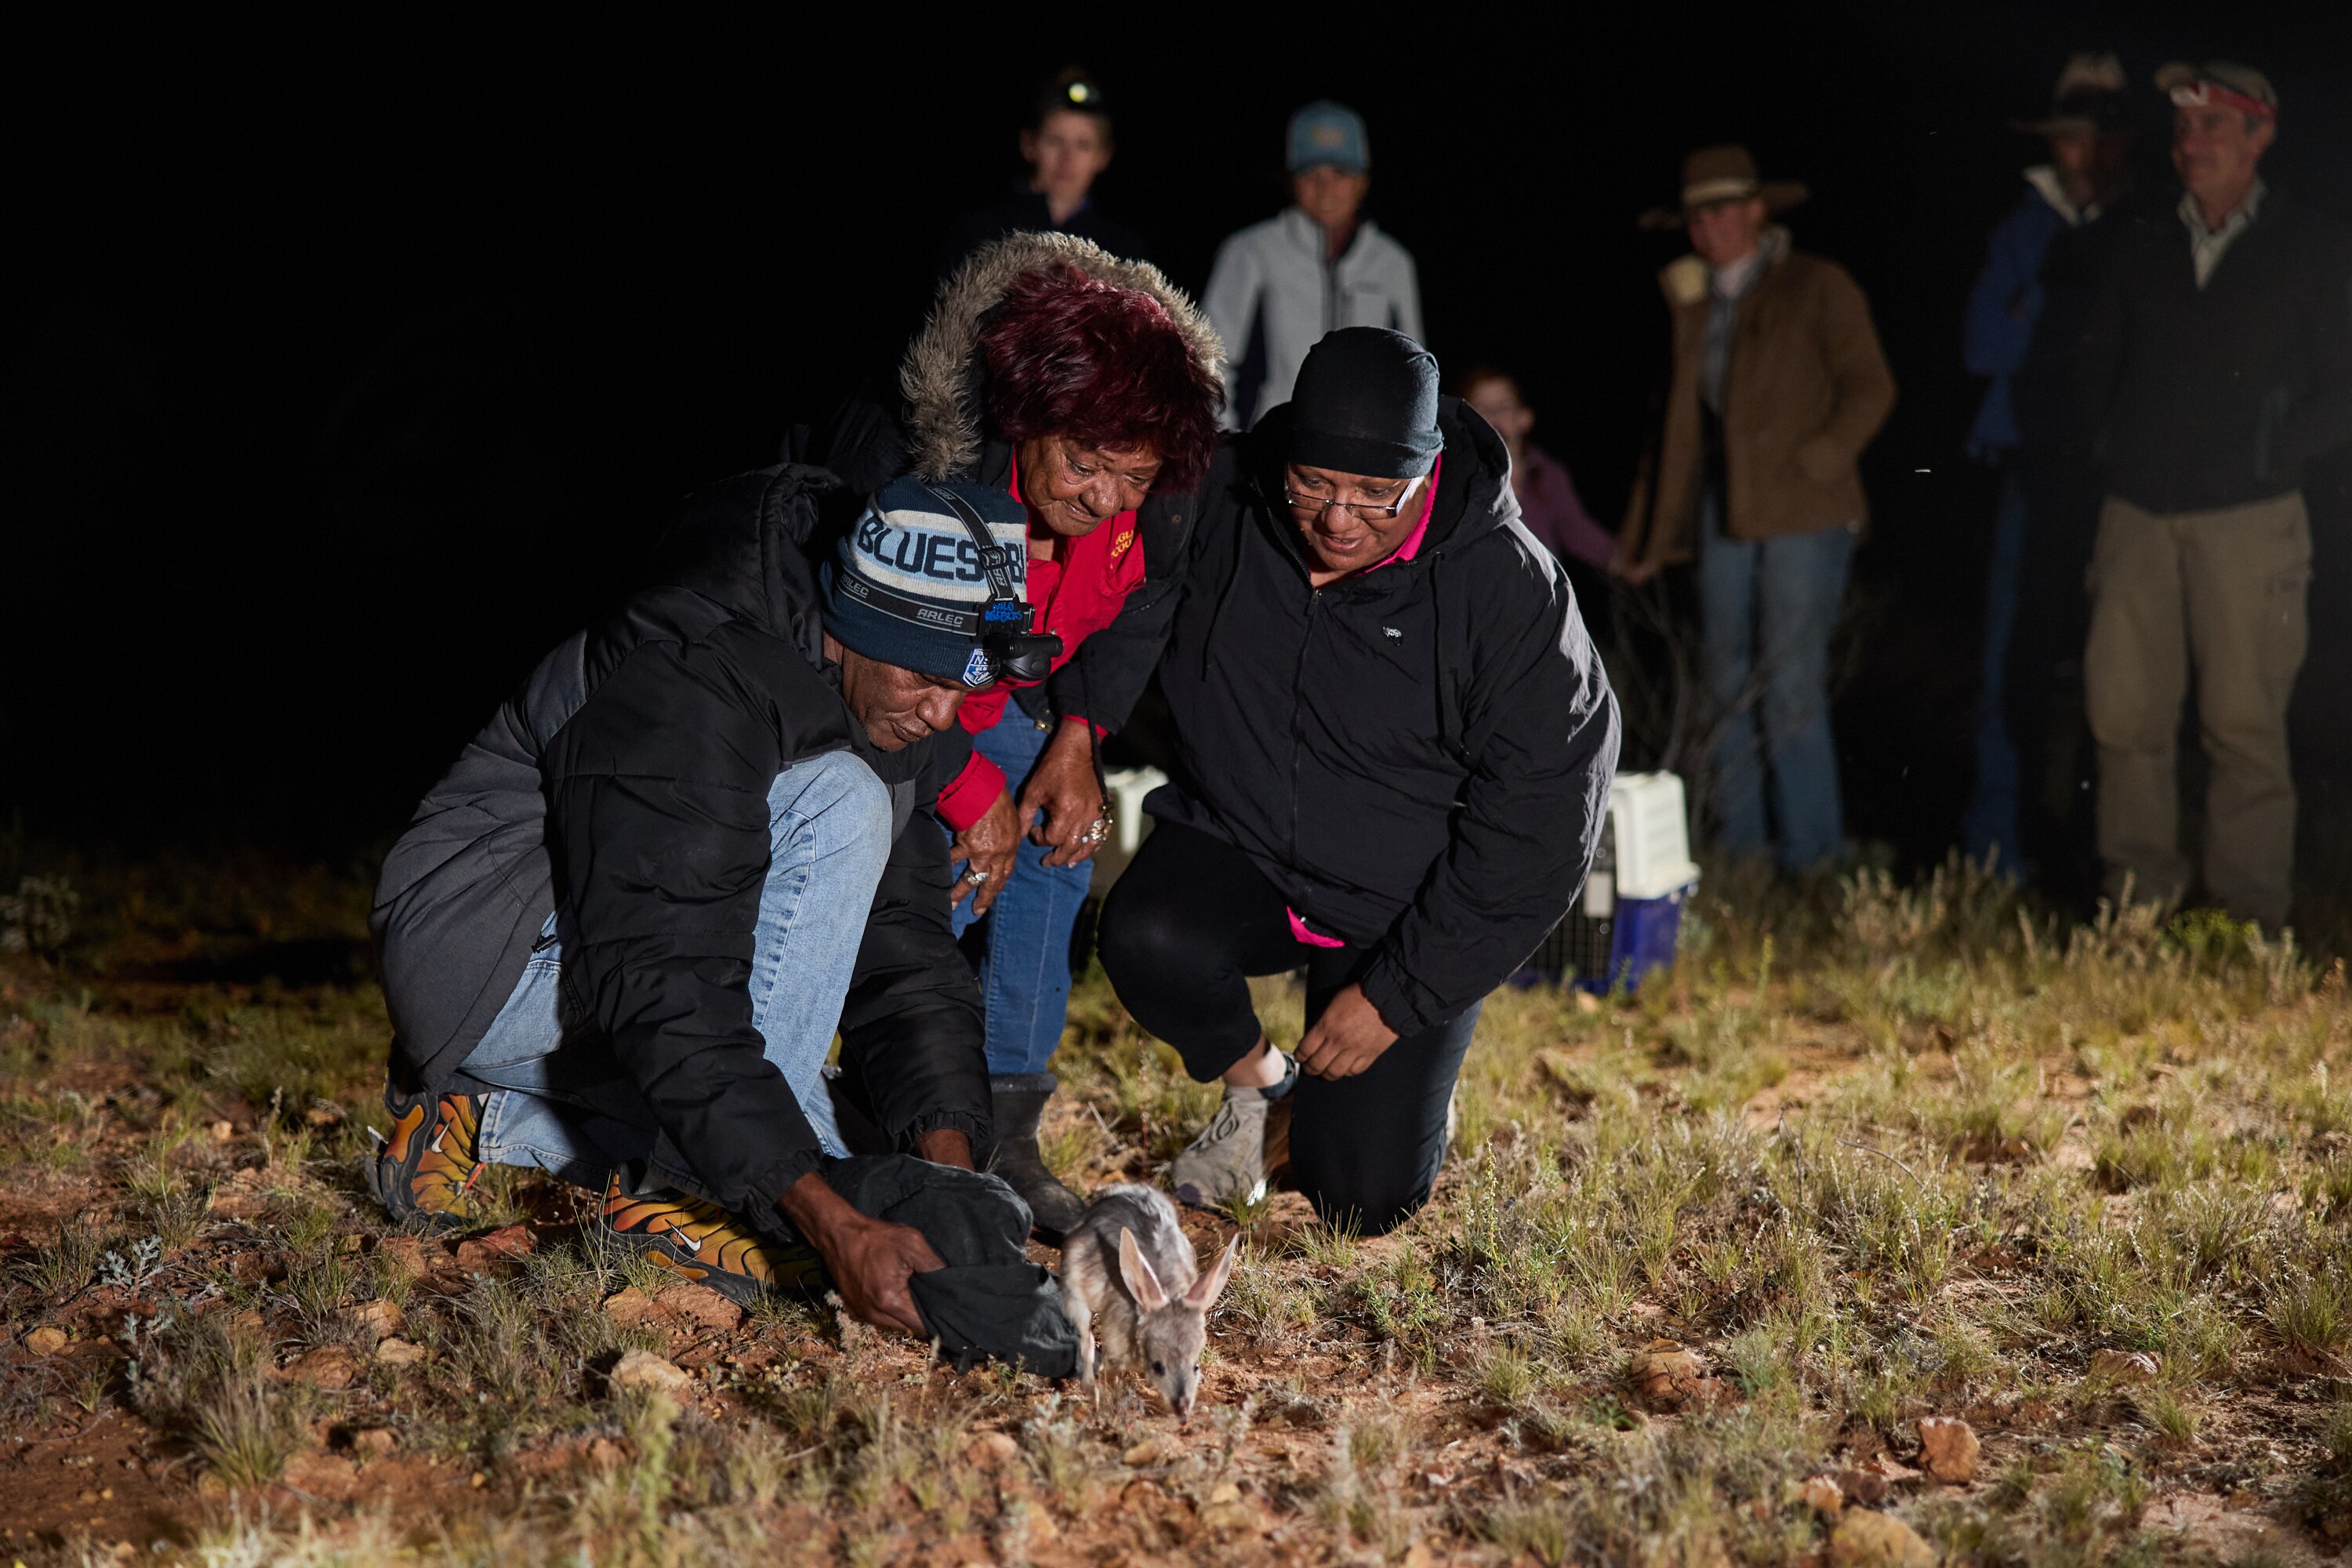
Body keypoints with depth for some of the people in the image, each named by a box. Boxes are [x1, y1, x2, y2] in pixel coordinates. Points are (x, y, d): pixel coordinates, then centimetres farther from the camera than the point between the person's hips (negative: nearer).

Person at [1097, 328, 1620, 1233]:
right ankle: (1253, 1082, 3)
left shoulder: (1510, 588, -21)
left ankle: (1412, 1069, 29)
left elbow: (1536, 825, -17)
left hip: (1405, 906, -2)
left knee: (1361, 1199, -7)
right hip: (1237, 847, 2)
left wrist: (1398, 995, -16)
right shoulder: (1220, 504, -14)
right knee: (1148, 939, -32)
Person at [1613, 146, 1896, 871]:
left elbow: (1869, 388, -3)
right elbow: (1677, 422, 20)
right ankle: (1738, 845, 12)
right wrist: (1646, 536, 18)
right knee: (1728, 688, 5)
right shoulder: (1692, 302, 17)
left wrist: (1813, 461, -15)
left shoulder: (1817, 288, 2)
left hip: (1802, 512, -6)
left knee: (1792, 687, -10)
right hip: (1724, 512, 6)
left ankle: (1811, 853, -4)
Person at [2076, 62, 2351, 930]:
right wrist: (2120, 441, 6)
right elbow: (2098, 368, 20)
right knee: (2123, 712, 2)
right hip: (2137, 515, 4)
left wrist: (2268, 450, -8)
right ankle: (2138, 897, 12)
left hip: (2247, 520, -3)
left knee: (2243, 722, -1)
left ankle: (2250, 916, 5)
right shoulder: (2143, 244, 13)